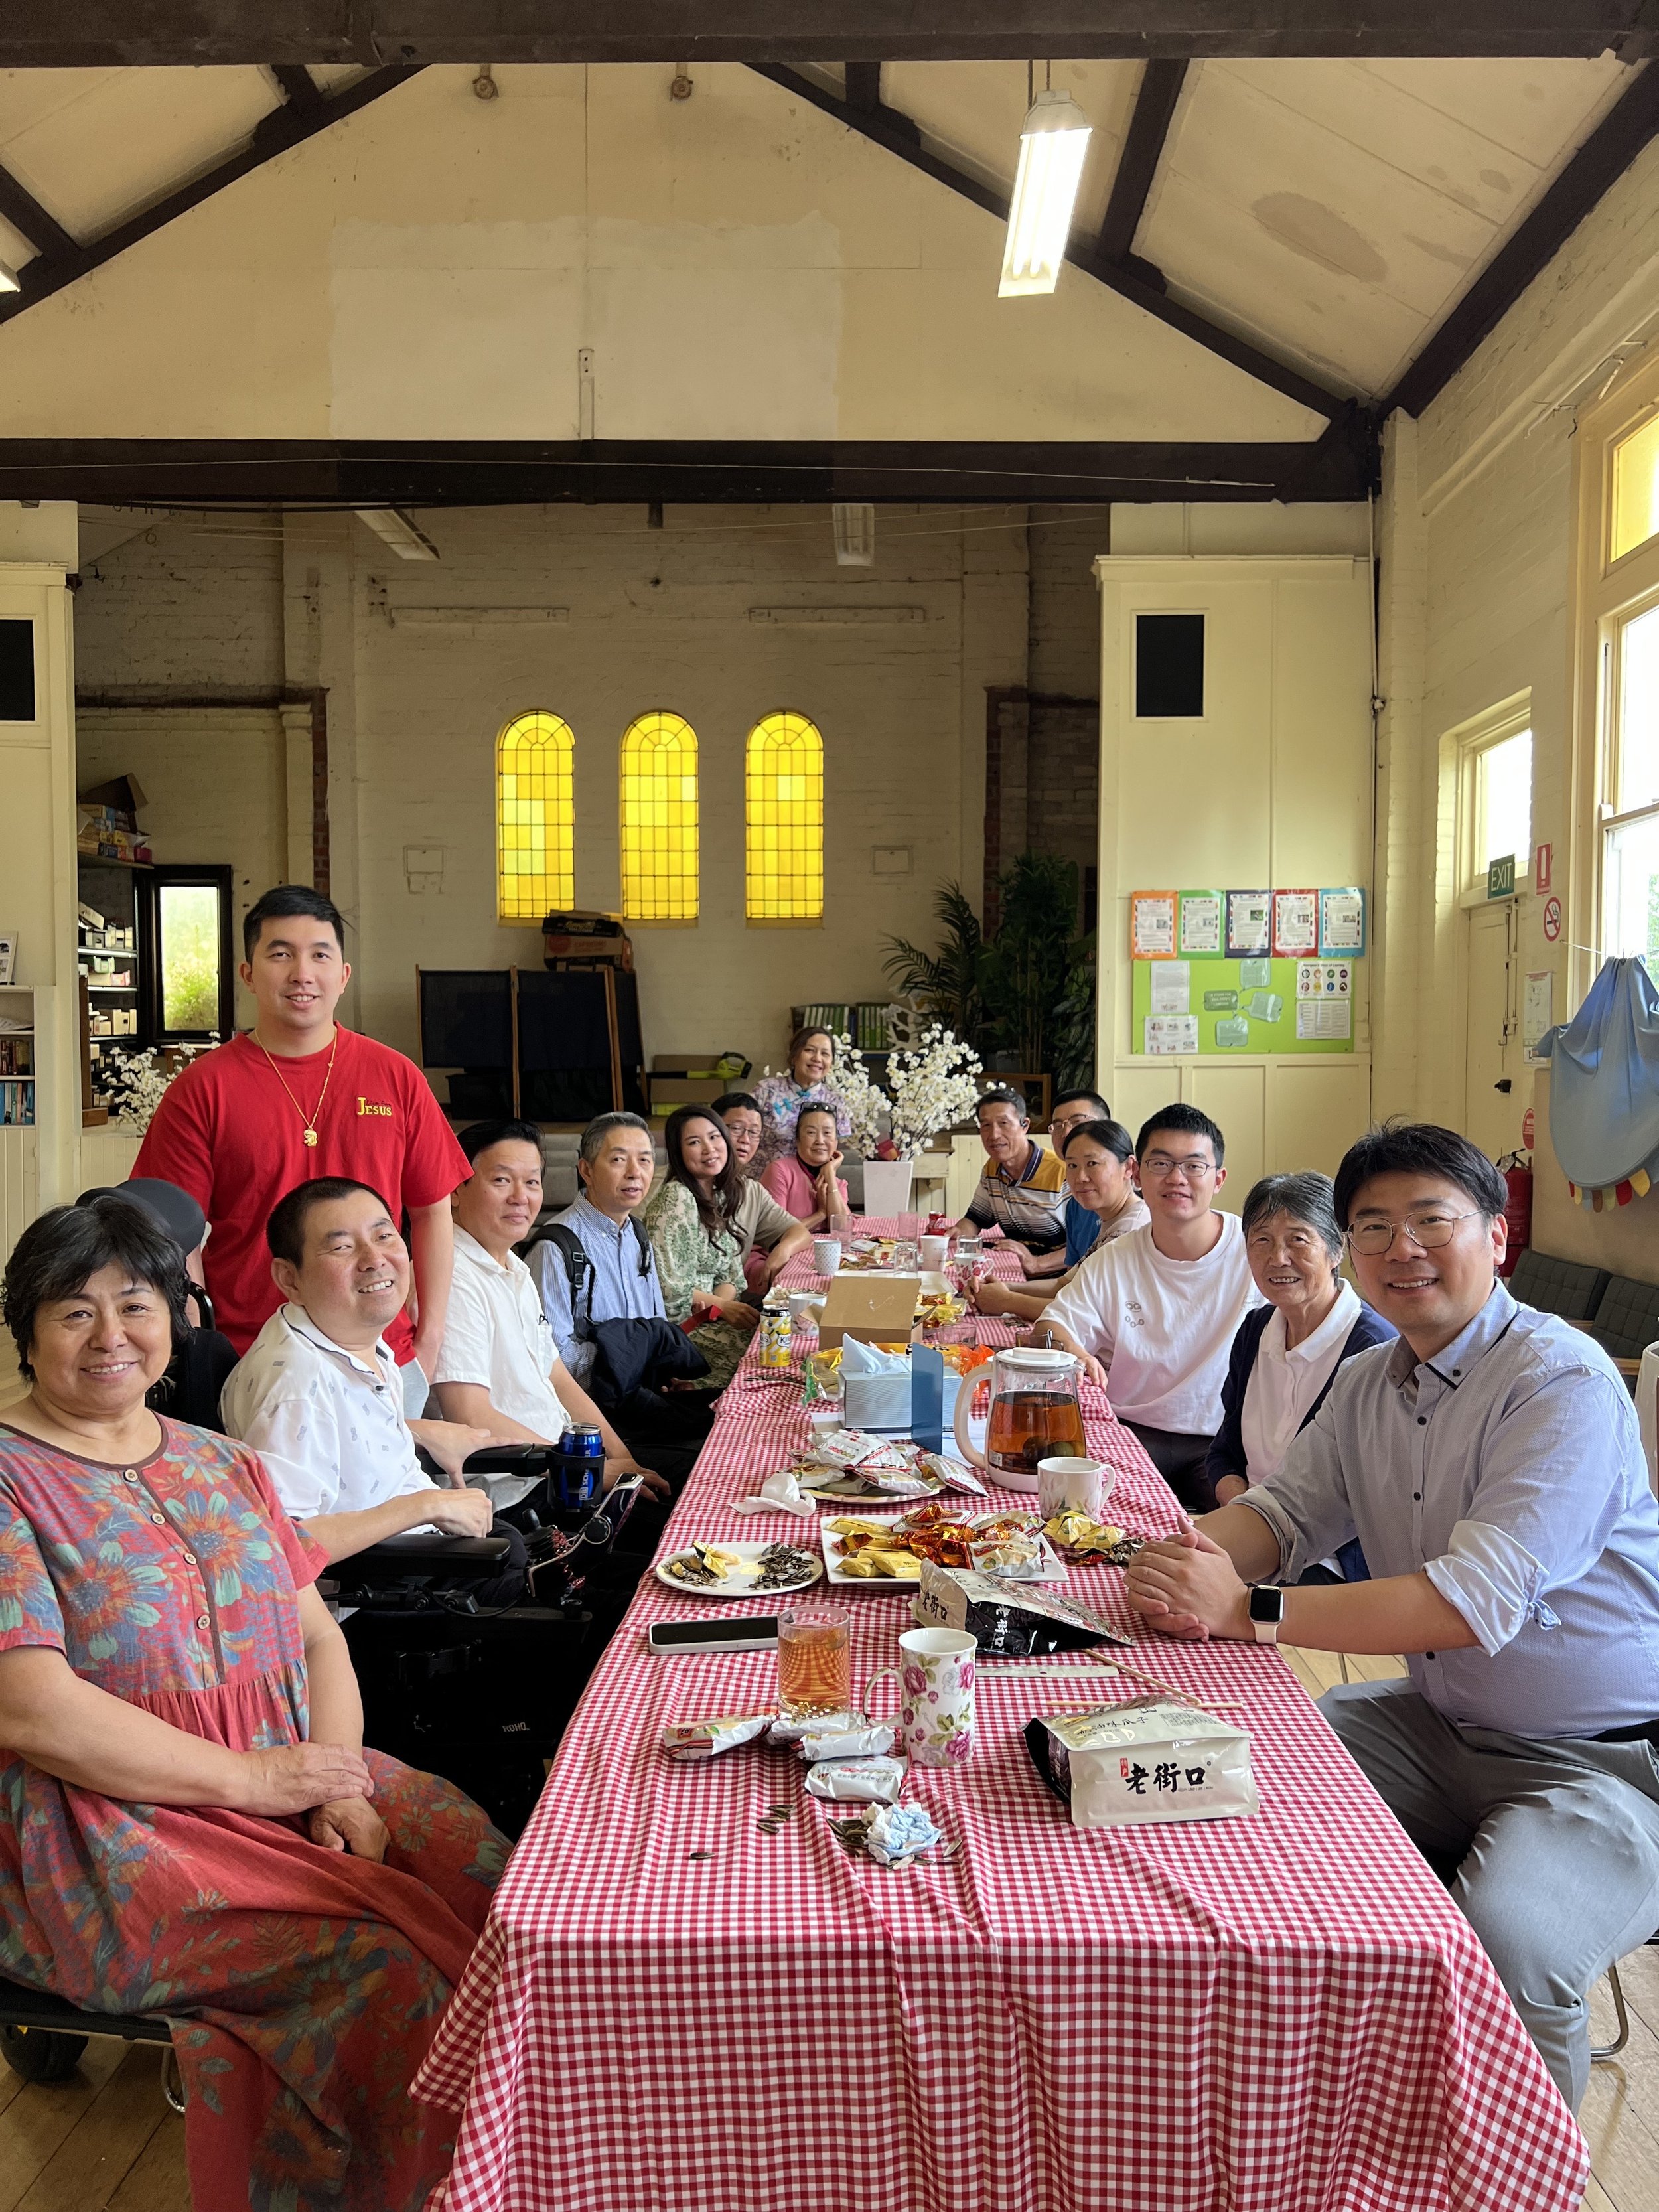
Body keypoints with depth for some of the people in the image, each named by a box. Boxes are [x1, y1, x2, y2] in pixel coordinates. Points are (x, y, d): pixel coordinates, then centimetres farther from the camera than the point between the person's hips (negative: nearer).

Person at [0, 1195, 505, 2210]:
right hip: (106, 1840, -6)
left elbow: (317, 1634, 12)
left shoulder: (219, 1464, 14)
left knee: (496, 1874, -14)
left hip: (290, 1774, 6)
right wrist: (253, 1778, -15)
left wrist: (341, 1789, -6)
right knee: (379, 1962, -25)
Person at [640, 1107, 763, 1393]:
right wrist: (720, 1305, -11)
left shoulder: (722, 1195, 11)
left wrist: (717, 1303, -10)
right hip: (678, 1323, -8)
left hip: (710, 1314, 8)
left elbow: (730, 1273, 11)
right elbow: (667, 1285, -19)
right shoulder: (675, 1199, -15)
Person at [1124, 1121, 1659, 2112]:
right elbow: (1286, 1510, 6)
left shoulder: (1564, 1384, -20)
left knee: (1504, 1941, -31)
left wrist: (1246, 1610, -33)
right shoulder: (1372, 1381, 5)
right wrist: (1184, 1559, -17)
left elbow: (1476, 1601, -29)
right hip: (1443, 1725, 8)